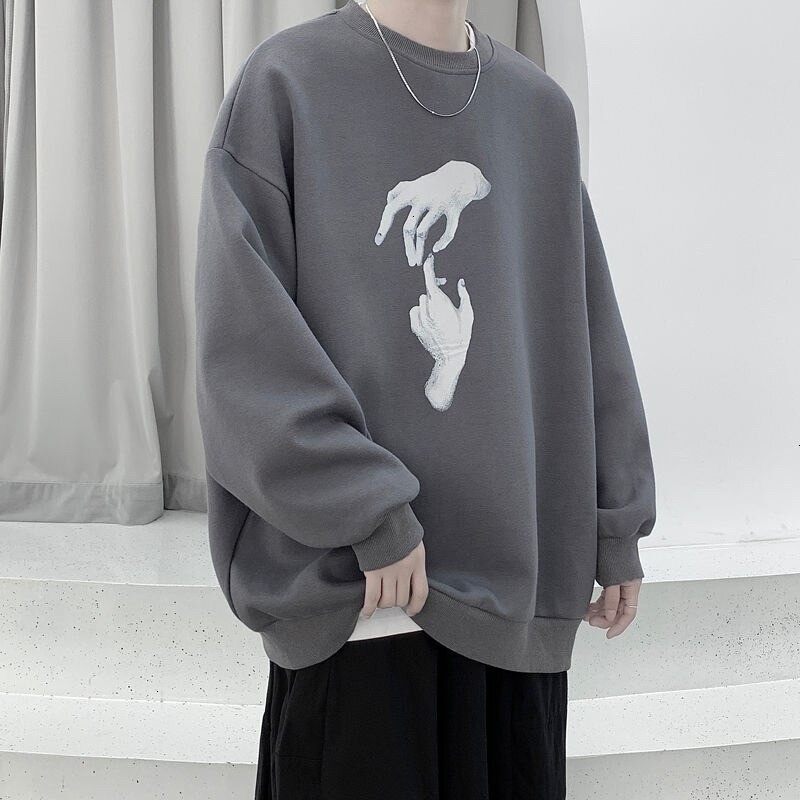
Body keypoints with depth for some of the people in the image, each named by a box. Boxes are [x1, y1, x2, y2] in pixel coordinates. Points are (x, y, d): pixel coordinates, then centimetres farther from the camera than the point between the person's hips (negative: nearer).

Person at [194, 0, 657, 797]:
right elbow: (245, 338, -10)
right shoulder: (286, 82, -1)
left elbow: (589, 335, 13)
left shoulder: (542, 107, 12)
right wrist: (370, 516, -14)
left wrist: (616, 528, 10)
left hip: (520, 575, 5)